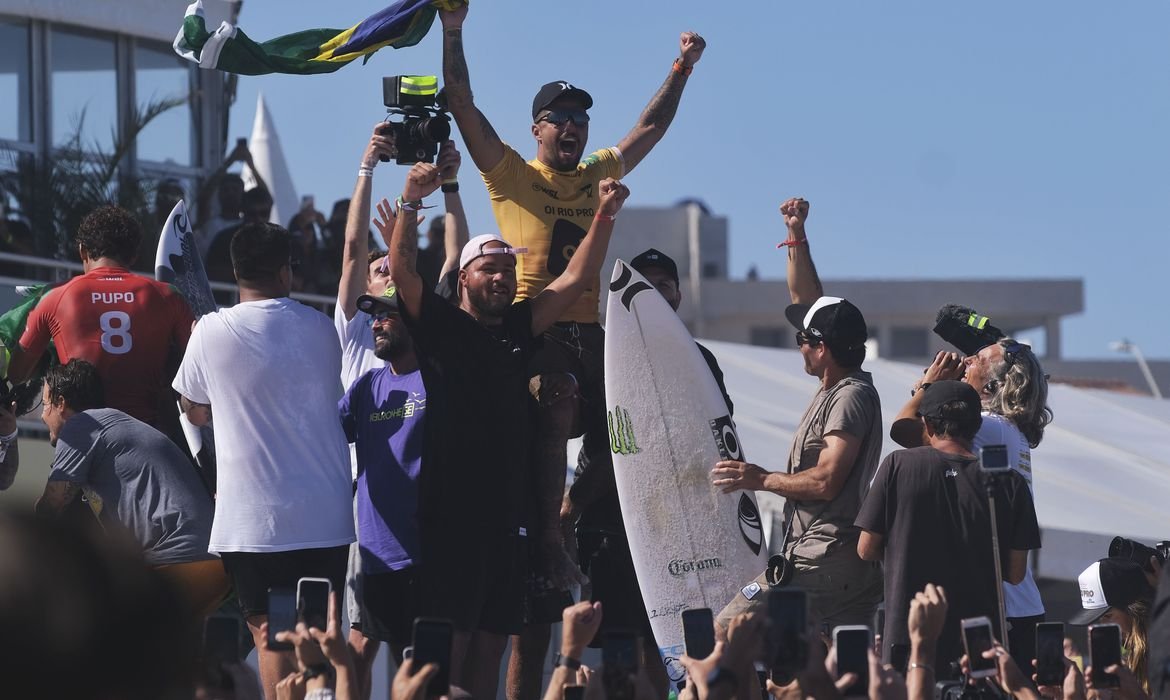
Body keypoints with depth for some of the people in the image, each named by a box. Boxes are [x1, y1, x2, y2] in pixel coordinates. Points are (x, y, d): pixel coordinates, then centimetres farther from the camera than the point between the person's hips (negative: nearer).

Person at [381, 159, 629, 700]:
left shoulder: (519, 328, 16)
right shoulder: (441, 325, 2)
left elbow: (576, 278, 16)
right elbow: (402, 271, -11)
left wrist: (605, 215, 7)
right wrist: (410, 201, -22)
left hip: (506, 513, 6)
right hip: (450, 512, -6)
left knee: (492, 640, 7)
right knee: (450, 639, -9)